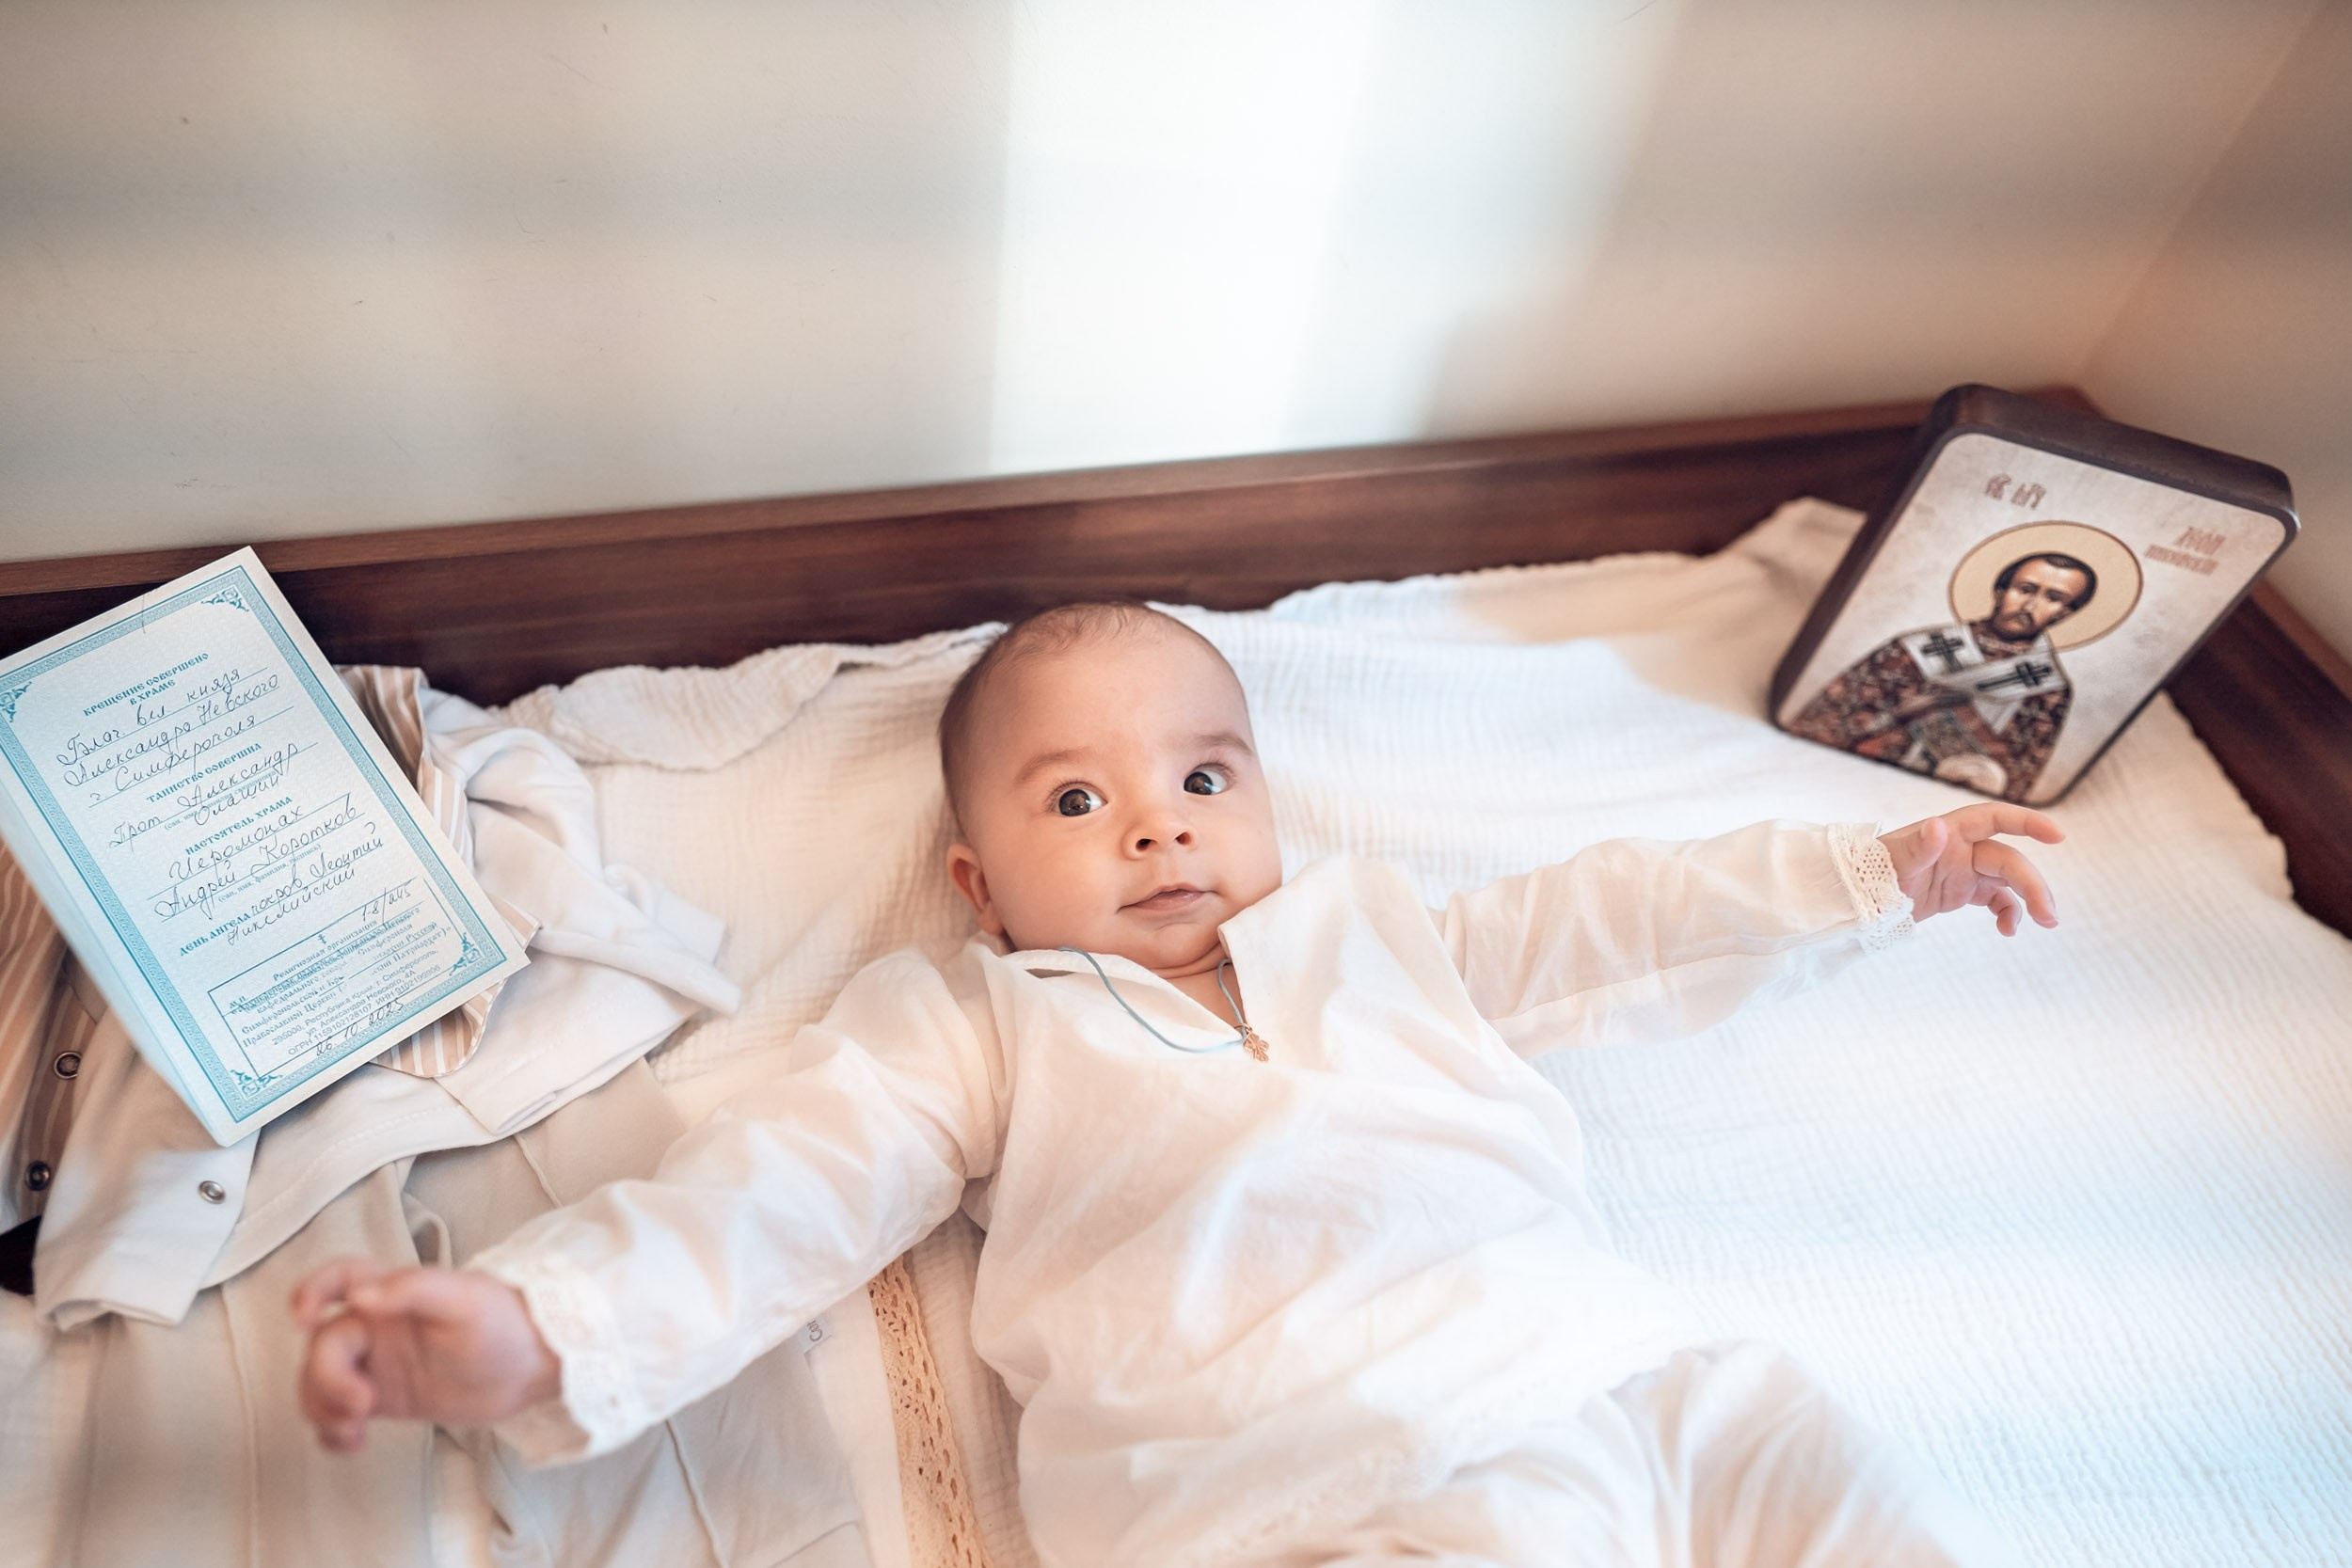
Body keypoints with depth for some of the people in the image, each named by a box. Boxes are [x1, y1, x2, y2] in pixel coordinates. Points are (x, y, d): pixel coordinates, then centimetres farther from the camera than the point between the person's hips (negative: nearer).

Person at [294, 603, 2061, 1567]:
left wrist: (1873, 871, 27)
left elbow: (1609, 927, 28)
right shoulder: (970, 1021, 13)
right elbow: (773, 1195, 2)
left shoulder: (1368, 919, 24)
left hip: (1634, 1376, 6)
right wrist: (535, 1326, -15)